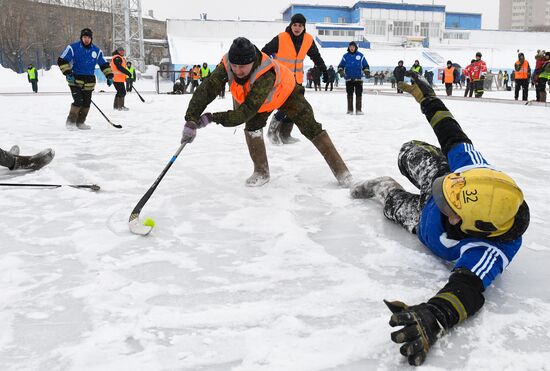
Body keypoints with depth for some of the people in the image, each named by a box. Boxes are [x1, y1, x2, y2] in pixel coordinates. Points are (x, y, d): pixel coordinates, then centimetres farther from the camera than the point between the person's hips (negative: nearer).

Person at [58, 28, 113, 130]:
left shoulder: (96, 51, 5)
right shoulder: (73, 48, -7)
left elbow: (104, 64, 14)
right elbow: (61, 61, -7)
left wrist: (109, 76, 3)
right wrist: (68, 73, -15)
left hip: (89, 82, 4)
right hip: (75, 80, -4)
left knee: (86, 103, 6)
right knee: (78, 101, -16)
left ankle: (80, 122, 24)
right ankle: (71, 121, 0)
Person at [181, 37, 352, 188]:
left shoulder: (266, 74, -47)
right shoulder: (227, 65, -34)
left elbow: (248, 110, -49)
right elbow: (206, 89, -38)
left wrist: (213, 118, -48)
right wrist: (191, 120, -49)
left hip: (285, 93, -4)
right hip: (252, 95, 4)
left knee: (310, 128, -8)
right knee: (252, 126, -17)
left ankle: (340, 170, 1)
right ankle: (261, 172, 1)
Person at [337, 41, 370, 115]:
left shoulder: (360, 55, 5)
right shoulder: (345, 56, 6)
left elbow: (365, 65, 10)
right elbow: (341, 65, 9)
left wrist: (367, 73, -2)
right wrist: (341, 71, -9)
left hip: (358, 78, -1)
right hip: (349, 79, 1)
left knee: (359, 94, -3)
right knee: (349, 94, 3)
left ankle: (359, 109, 1)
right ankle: (350, 109, 9)